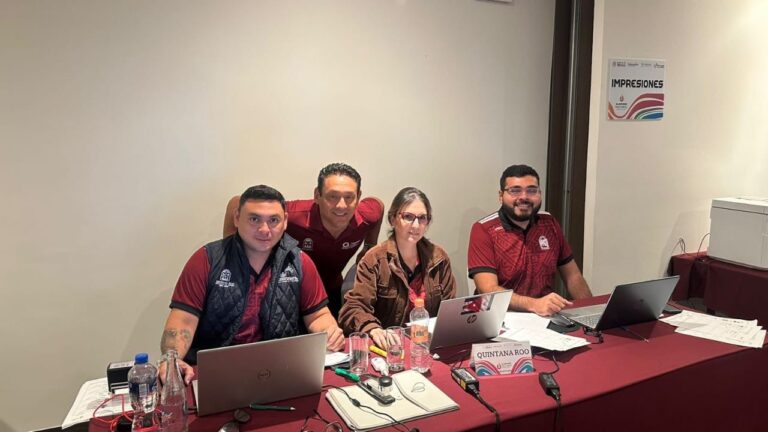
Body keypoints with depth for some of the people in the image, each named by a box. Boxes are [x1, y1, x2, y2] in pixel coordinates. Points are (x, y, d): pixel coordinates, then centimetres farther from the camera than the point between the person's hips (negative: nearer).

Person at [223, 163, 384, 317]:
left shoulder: (368, 215, -26)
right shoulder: (293, 216, -37)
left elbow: (378, 205, 1)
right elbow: (237, 204, -24)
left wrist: (370, 248, 6)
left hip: (332, 292, 4)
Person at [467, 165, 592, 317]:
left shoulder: (549, 224, 6)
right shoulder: (483, 230, -10)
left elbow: (572, 275, 13)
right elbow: (489, 290, -20)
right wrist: (534, 304, -33)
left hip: (547, 315, 5)